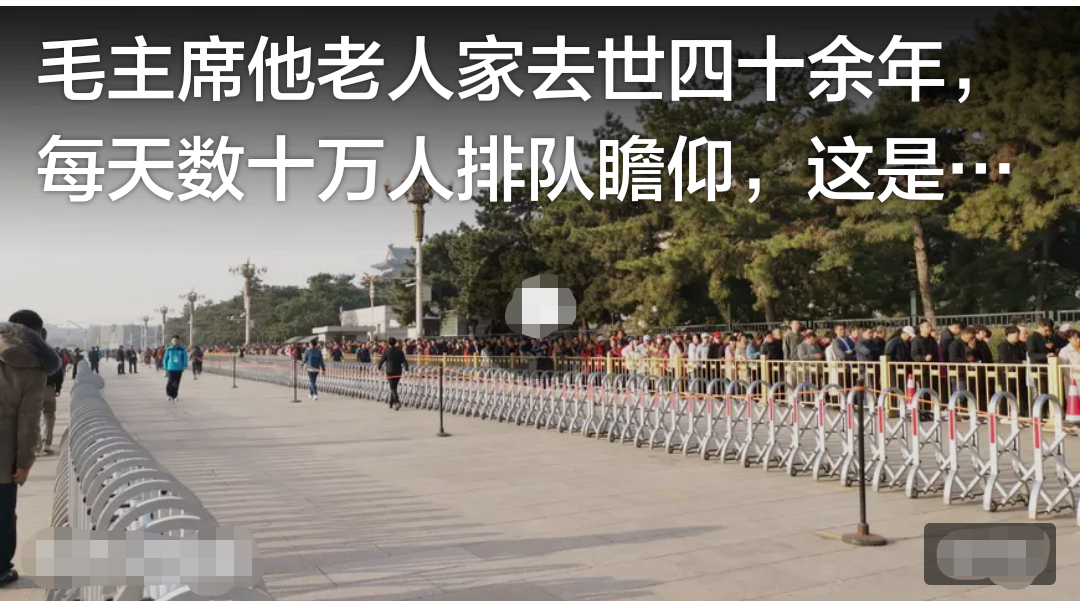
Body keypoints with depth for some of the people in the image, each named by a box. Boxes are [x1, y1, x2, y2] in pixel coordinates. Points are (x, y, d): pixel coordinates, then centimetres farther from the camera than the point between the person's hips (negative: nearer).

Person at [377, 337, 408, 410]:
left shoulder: (387, 351, -5)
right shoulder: (399, 351, 4)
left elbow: (381, 360, 3)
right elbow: (404, 361, -4)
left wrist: (379, 367, 19)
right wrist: (406, 369, -6)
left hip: (390, 372, -4)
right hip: (398, 372, 4)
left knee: (393, 388, -6)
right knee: (394, 387, 17)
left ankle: (397, 402, -27)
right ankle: (391, 403, 25)